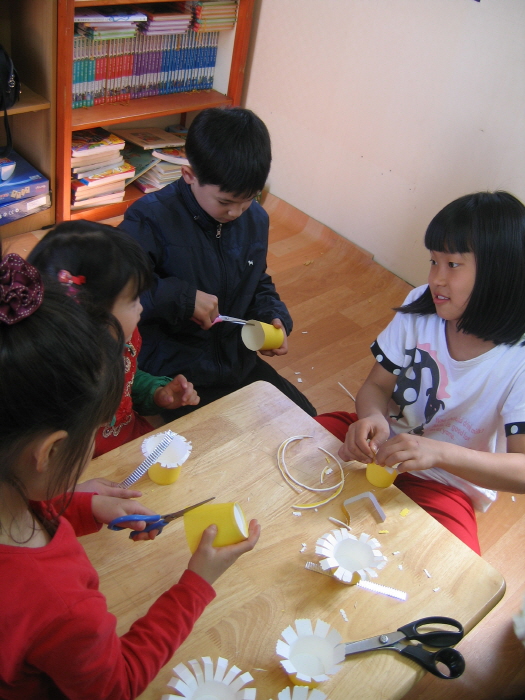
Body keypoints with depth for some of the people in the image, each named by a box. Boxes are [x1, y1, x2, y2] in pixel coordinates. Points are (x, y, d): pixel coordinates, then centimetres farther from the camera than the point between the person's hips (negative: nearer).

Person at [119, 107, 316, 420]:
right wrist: (181, 297, -31)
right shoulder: (152, 218, -19)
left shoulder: (255, 219, 1)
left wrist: (274, 317, -3)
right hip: (177, 374, -6)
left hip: (240, 362, 7)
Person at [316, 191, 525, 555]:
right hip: (383, 443, 3)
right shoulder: (420, 306, -8)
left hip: (444, 485, -3)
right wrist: (373, 419, -27)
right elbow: (377, 385, -2)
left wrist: (438, 452, -40)